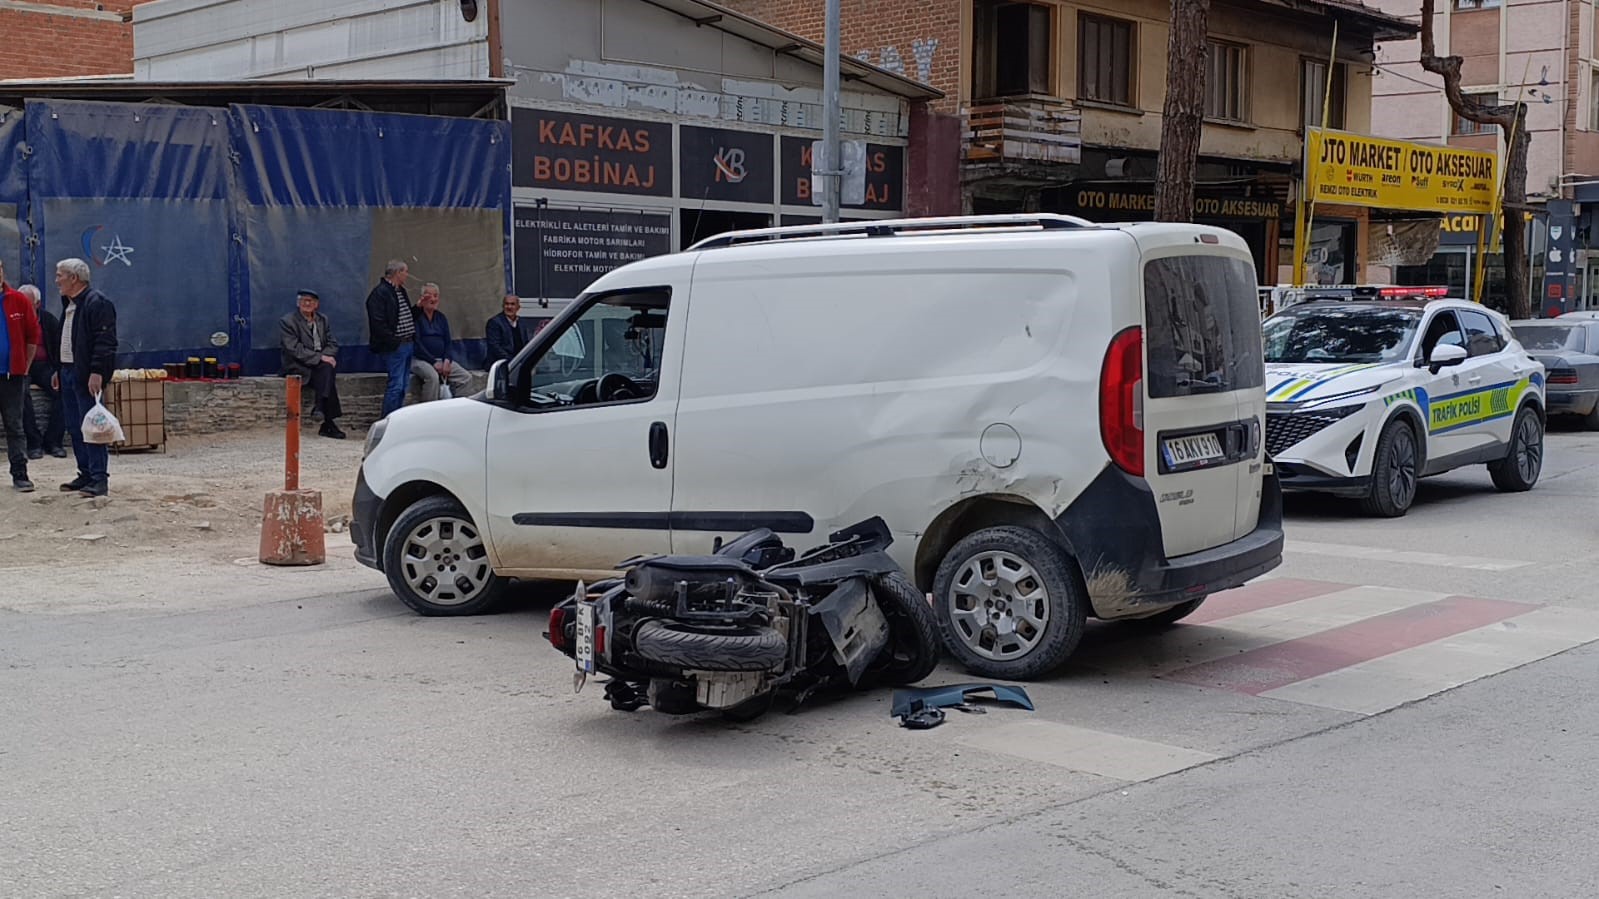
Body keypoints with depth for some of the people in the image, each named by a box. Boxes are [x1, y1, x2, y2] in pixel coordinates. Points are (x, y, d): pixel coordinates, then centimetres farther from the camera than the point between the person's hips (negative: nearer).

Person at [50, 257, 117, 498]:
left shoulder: (98, 303, -12)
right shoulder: (69, 305, 20)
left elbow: (105, 341, -19)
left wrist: (97, 372, -24)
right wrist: (58, 370, 21)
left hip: (86, 376, -10)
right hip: (68, 373, 10)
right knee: (75, 429, 11)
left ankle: (99, 478, -9)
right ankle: (86, 474, 18)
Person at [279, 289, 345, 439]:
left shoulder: (323, 320, 18)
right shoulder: (287, 321, 0)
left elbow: (332, 343, 13)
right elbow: (294, 349, -11)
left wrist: (327, 356, -11)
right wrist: (319, 358, -20)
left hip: (320, 364, 4)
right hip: (297, 367, -4)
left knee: (327, 369, -32)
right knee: (326, 370, -32)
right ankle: (328, 422, -36)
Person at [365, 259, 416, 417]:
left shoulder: (401, 291, 18)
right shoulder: (380, 293, -12)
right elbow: (378, 323, -19)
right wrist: (394, 341, -19)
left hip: (407, 344, 10)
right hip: (394, 347, -10)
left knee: (403, 385, 12)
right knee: (396, 384, -10)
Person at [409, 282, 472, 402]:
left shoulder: (441, 318, 16)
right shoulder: (416, 316, -4)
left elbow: (447, 342, 13)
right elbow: (416, 344, -12)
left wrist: (447, 360, -7)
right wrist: (433, 362, -18)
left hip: (441, 360, 6)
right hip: (420, 360, -6)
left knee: (466, 378, -12)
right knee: (433, 377, -37)